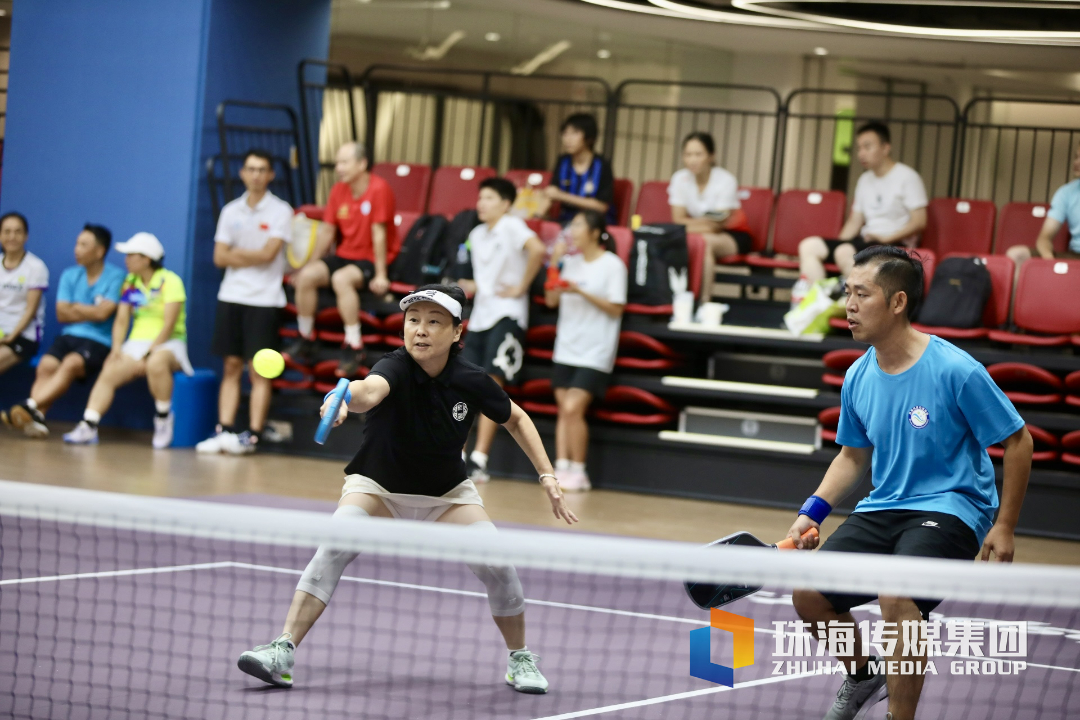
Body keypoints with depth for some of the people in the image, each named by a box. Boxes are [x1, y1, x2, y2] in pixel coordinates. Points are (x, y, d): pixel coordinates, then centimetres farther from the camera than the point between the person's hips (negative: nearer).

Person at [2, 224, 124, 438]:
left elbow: (103, 313, -10)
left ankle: (29, 407, -49)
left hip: (98, 341, -5)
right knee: (46, 366, -26)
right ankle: (36, 419, -43)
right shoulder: (70, 275, 16)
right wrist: (91, 311, -2)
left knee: (71, 364, -34)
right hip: (69, 336, 5)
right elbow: (62, 314, 9)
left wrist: (74, 307, 4)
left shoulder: (116, 277, 0)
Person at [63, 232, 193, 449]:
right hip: (137, 343, 5)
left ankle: (163, 418, -20)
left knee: (156, 363, -40)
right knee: (109, 373, -22)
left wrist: (149, 353, -20)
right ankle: (88, 426, -30)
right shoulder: (130, 282, 14)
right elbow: (121, 320, 9)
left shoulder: (169, 281, -6)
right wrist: (117, 348, -8)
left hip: (168, 344, -5)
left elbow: (169, 325, -13)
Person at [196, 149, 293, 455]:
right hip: (231, 296, 4)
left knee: (259, 371, -4)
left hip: (264, 300, -4)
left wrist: (238, 252, -1)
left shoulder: (280, 211, -2)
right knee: (231, 367, 4)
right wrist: (253, 258, -7)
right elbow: (220, 257, 4)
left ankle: (252, 435, -5)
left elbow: (268, 254, -12)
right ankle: (224, 431, 2)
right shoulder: (231, 211, 10)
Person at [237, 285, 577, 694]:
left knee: (497, 564, -16)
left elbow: (516, 419, 3)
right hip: (377, 487, -2)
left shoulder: (470, 381, -17)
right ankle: (283, 652, -28)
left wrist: (547, 476, -6)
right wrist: (346, 398, -76)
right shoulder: (396, 368, -27)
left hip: (446, 494, 2)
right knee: (334, 548, -28)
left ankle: (519, 659, 11)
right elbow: (371, 389, -52)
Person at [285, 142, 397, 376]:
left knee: (341, 278, -35)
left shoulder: (379, 189, -16)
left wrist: (380, 275, -18)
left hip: (372, 259, -7)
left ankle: (354, 348, -28)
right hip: (345, 255, 7)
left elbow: (379, 234, -18)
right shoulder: (338, 190, 4)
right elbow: (327, 231, 10)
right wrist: (310, 264, 8)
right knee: (307, 276, -17)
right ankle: (305, 342, -4)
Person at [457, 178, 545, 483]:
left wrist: (521, 288, -19)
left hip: (507, 316, -8)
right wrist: (467, 287, 8)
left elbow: (537, 250, -25)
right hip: (480, 316, 8)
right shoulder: (476, 235, 17)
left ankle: (479, 459, -20)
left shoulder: (512, 226, -7)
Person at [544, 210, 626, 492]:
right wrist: (554, 265, -2)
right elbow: (551, 301, 9)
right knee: (564, 410, 2)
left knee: (573, 409, -14)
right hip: (566, 349, 6)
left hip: (594, 353, -6)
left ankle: (578, 472, -5)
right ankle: (561, 468, 4)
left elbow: (616, 309, -9)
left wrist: (581, 292, -19)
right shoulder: (571, 262, 10)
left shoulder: (612, 265, -6)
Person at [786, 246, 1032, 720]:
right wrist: (813, 511, 4)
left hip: (949, 508, -6)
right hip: (881, 510, 6)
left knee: (896, 598, -32)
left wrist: (1004, 528, -8)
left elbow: (1017, 442, -8)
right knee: (809, 595, -7)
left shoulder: (956, 371, -16)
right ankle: (863, 675, 23)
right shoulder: (858, 378, 3)